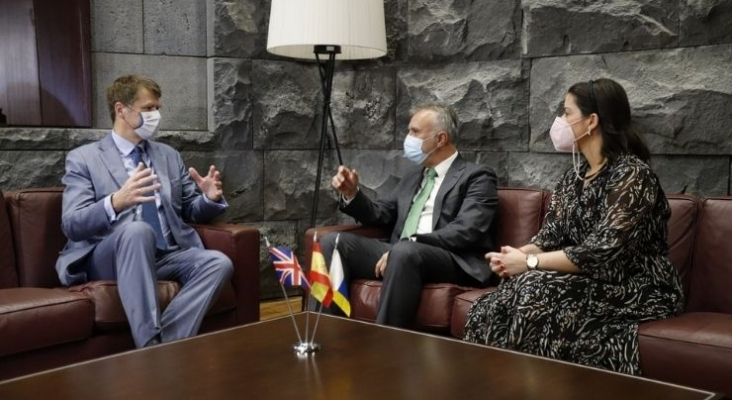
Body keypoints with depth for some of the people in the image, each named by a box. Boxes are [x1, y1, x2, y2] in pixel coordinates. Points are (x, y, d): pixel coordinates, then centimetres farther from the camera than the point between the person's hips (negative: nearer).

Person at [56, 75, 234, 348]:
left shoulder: (169, 156, 20)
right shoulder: (83, 158, 4)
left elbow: (191, 211, 21)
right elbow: (72, 225, -8)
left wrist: (210, 198, -4)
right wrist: (116, 202, -29)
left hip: (168, 256, 5)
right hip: (107, 258, -4)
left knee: (219, 263, -25)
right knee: (137, 229, -37)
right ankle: (151, 345, -38)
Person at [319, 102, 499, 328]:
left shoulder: (477, 177, 2)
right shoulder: (414, 175, 25)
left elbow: (465, 232, -14)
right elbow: (381, 215, 24)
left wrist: (409, 243, -22)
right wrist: (351, 194, 5)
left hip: (451, 261, -7)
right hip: (400, 253, 7)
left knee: (404, 252, -39)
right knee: (333, 242, -11)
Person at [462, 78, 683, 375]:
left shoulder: (631, 174, -15)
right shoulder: (575, 175, 11)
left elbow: (603, 253, -23)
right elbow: (549, 238, 6)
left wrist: (529, 262, -19)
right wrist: (514, 256, -15)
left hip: (635, 289, -7)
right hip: (589, 282, 7)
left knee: (538, 289, -30)